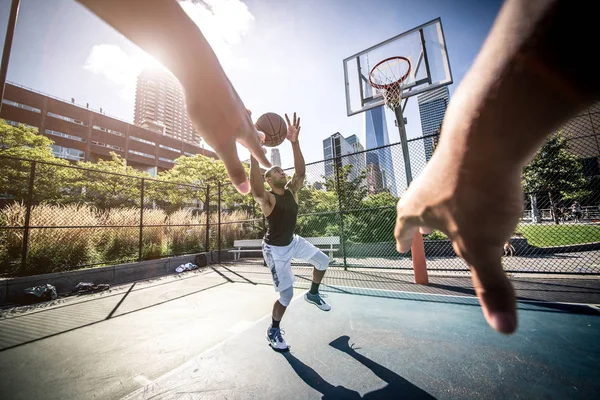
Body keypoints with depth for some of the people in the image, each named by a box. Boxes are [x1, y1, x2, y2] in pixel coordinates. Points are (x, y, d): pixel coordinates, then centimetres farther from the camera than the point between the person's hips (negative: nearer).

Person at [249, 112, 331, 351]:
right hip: (275, 249, -7)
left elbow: (300, 172, -18)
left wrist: (295, 142, -28)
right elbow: (254, 186, -46)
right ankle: (273, 331, 26)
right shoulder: (266, 199, -23)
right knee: (286, 294, -3)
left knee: (323, 261, 14)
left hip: (293, 241, 7)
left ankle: (313, 294, 39)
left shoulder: (292, 191, -5)